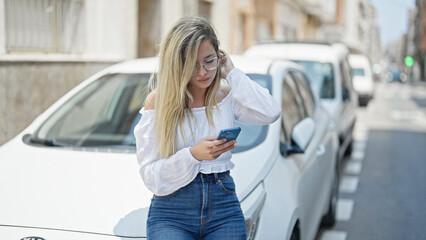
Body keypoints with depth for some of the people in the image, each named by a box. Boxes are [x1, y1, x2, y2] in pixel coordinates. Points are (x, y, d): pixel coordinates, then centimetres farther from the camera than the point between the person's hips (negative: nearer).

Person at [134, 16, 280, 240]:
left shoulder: (227, 96, 8)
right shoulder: (157, 102, -1)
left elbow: (270, 113, -13)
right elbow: (151, 175, -6)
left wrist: (232, 74, -4)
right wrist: (193, 155, -23)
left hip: (224, 207, 3)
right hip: (171, 214, -3)